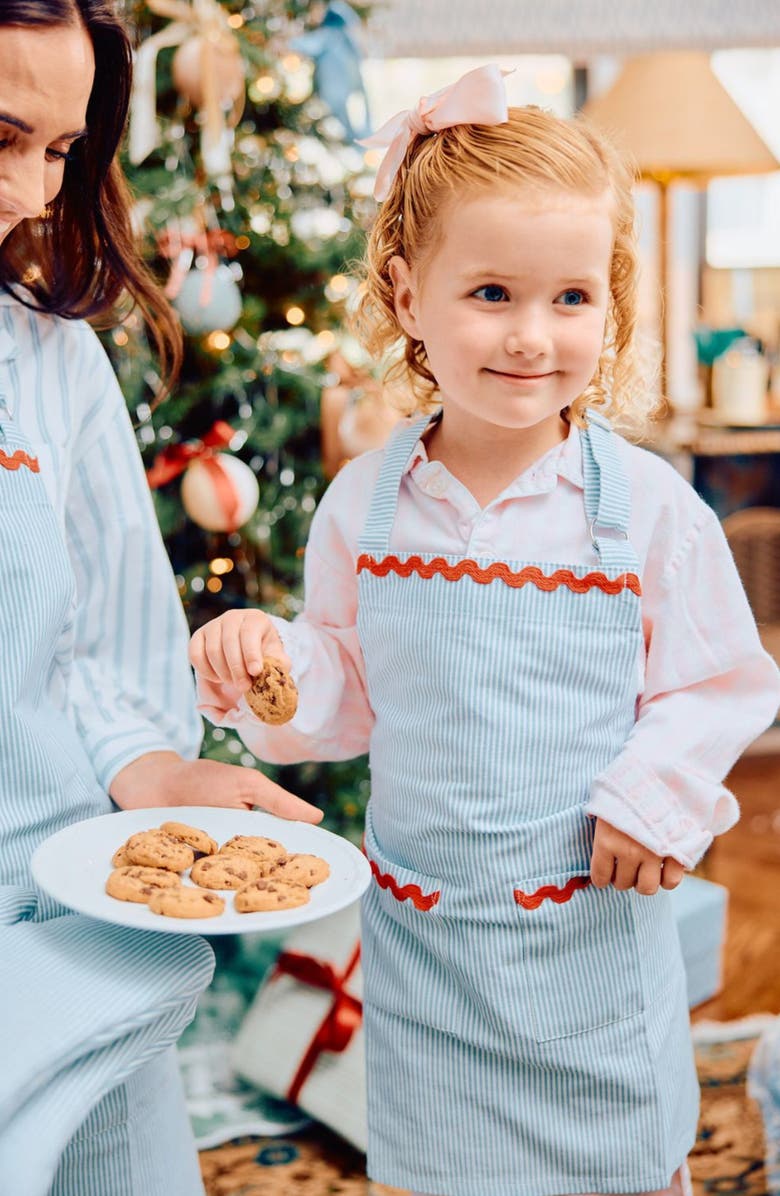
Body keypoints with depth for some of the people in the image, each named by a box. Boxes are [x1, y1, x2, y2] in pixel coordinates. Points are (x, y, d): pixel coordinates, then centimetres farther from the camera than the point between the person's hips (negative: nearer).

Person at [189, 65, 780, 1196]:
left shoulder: (646, 504, -11)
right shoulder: (364, 502, -4)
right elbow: (349, 690, 4)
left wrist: (656, 792, -17)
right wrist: (267, 662, -14)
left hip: (595, 921, -2)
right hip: (421, 924, 2)